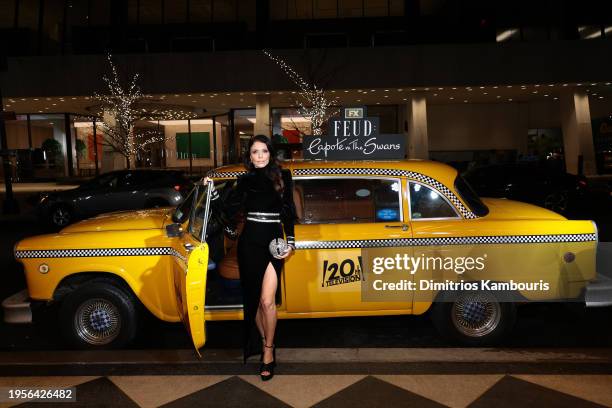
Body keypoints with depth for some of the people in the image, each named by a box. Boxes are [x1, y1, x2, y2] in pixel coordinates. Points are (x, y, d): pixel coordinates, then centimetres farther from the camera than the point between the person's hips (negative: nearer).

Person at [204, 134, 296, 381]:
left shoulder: (282, 177, 4)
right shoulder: (245, 181, 9)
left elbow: (289, 212, 6)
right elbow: (227, 209, 5)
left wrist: (290, 243, 1)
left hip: (273, 242, -2)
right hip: (249, 243, 2)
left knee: (267, 300, -11)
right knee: (253, 298, 8)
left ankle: (268, 350, 5)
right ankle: (264, 344, 25)